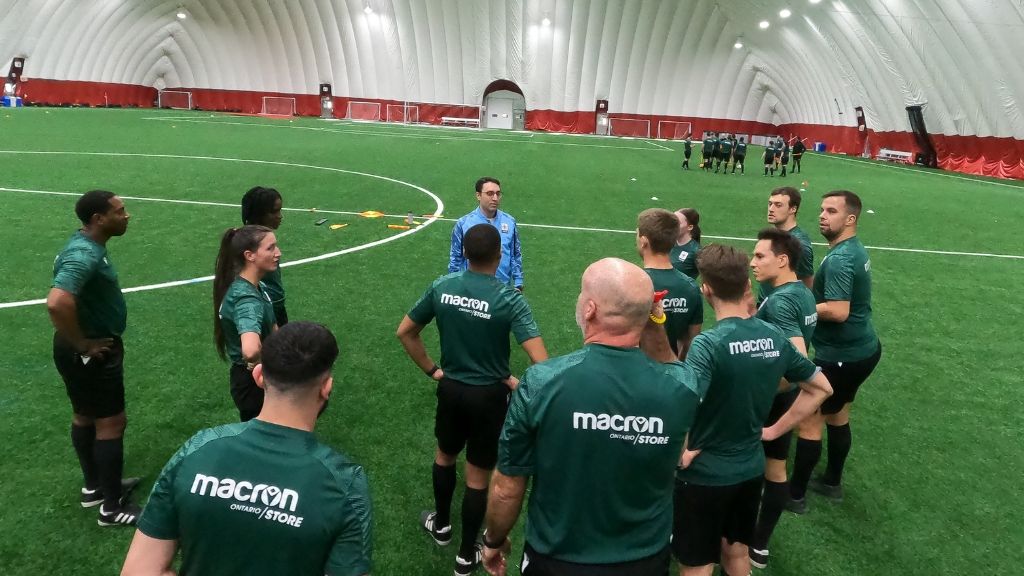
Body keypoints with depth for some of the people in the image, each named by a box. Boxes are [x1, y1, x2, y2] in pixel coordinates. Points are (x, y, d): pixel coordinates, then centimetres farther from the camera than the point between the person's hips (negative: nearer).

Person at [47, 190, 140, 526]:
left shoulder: (89, 246, 5)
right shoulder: (84, 255, -28)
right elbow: (57, 303, -42)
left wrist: (82, 341, 17)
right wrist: (81, 343, -28)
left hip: (93, 348, 10)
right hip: (91, 354, -10)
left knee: (85, 416, 21)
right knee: (111, 423, 0)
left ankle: (94, 486, 39)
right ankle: (112, 508, 12)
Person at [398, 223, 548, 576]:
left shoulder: (441, 287, -8)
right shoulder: (509, 299, -20)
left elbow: (405, 332, 2)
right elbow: (541, 361, -27)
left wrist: (431, 370, 9)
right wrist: (520, 385, -9)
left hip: (450, 388, 4)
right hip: (489, 394, -3)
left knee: (445, 456, 29)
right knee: (478, 477, 13)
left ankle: (441, 525, 50)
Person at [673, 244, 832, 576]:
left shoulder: (709, 343, -24)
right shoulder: (774, 337, -3)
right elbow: (821, 388, 10)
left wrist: (681, 454, -20)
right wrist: (774, 430, 9)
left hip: (704, 474, -6)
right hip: (751, 469, 6)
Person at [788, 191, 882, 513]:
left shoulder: (839, 258, -25)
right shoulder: (855, 249, 7)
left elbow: (838, 311, -33)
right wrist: (808, 299, 7)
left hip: (841, 356, -10)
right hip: (862, 349, 10)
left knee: (809, 423, 1)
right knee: (838, 418, 22)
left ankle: (795, 495, 12)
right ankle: (832, 483, 37)